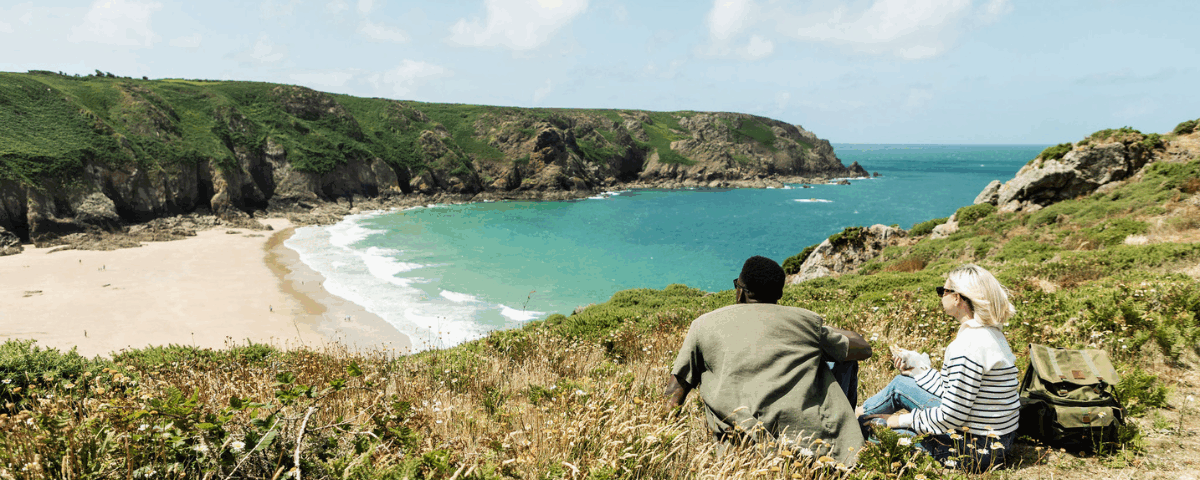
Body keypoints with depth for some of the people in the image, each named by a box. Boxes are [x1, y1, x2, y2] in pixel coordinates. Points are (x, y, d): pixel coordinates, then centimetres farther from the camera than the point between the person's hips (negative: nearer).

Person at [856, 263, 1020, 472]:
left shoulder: (968, 346, -28)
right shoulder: (991, 333, 4)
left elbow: (950, 417, -25)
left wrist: (904, 419, -12)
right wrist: (918, 370, 18)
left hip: (975, 451, -9)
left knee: (876, 425, 1)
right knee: (900, 383, 20)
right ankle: (858, 415, 41)